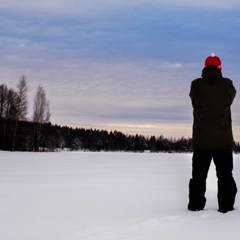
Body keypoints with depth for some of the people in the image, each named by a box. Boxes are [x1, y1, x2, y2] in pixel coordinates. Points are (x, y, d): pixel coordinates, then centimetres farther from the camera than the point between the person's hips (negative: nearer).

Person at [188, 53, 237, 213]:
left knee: (198, 176, 11)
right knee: (225, 175, 11)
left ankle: (195, 206, 13)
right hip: (224, 141, 0)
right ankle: (226, 206, 11)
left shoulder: (196, 85, -9)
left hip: (201, 141, 0)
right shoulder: (227, 85, -8)